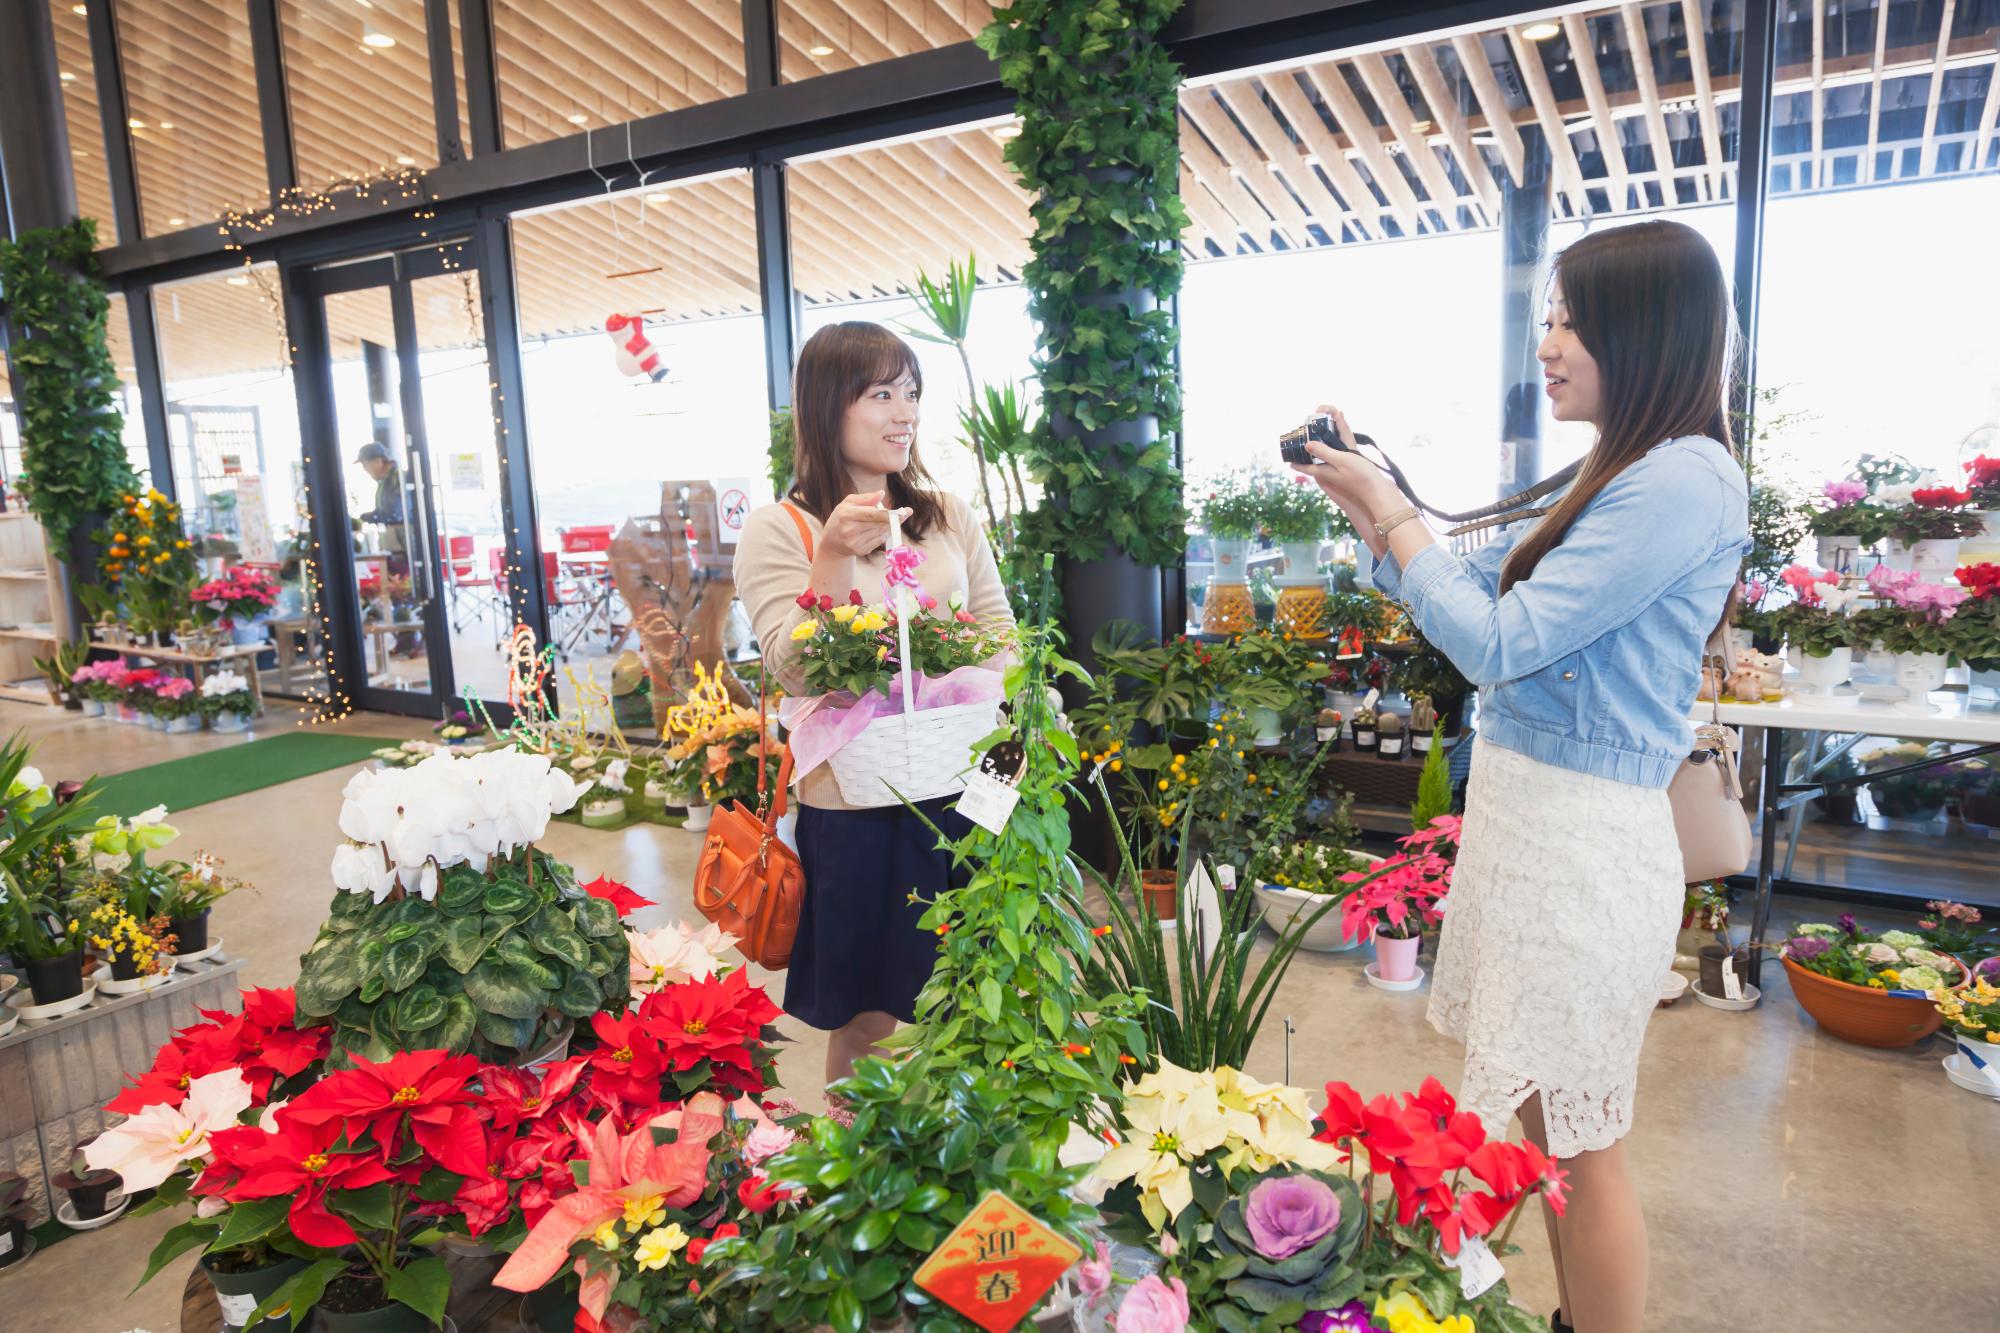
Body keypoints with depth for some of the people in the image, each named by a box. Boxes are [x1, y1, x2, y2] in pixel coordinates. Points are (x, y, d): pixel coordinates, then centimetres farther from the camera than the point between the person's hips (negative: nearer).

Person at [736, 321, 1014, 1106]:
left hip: (958, 784, 4)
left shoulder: (950, 517, 9)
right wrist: (833, 558, -25)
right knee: (864, 1019, 9)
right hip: (853, 802, -4)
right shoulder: (777, 531, -4)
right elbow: (796, 671, -13)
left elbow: (1000, 632, 12)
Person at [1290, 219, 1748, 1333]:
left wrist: (1389, 510, -10)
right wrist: (1369, 498, 6)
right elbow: (1473, 586, 17)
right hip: (1528, 810, 10)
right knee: (1546, 1111, 20)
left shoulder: (1684, 480, -17)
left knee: (1581, 1138, 5)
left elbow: (1496, 642, -20)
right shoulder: (1620, 478, 13)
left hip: (1584, 836, -10)